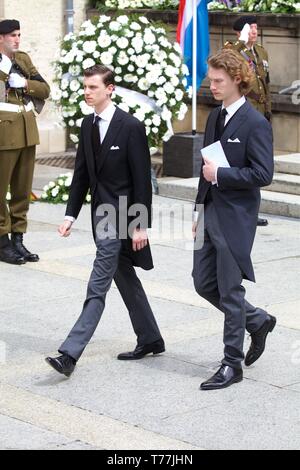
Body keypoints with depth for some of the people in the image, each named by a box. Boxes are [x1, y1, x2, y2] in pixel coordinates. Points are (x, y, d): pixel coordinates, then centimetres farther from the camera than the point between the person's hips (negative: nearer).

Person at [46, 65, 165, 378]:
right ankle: (150, 340, 30)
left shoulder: (131, 127, -14)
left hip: (122, 214, -8)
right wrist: (71, 215, 6)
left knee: (98, 285, -11)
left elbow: (142, 179, -13)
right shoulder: (88, 125, 8)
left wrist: (141, 225, -15)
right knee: (125, 279, 17)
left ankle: (70, 354, -15)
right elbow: (81, 173, 12)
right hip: (101, 212, 8)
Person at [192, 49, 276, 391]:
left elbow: (263, 174, -20)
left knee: (230, 290, -1)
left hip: (235, 218, -8)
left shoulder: (255, 124, -14)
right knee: (204, 283, 13)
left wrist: (220, 174, -19)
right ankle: (258, 322, 32)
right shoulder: (215, 117, 12)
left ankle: (232, 364, 11)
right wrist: (198, 212, 17)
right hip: (211, 214, 8)